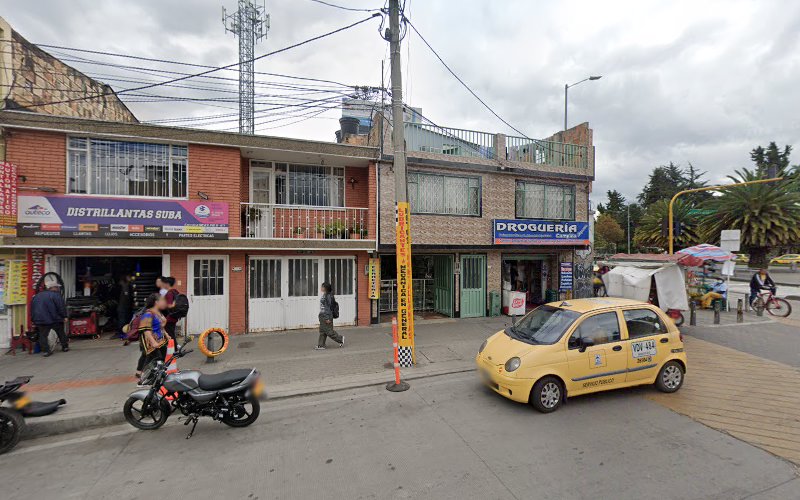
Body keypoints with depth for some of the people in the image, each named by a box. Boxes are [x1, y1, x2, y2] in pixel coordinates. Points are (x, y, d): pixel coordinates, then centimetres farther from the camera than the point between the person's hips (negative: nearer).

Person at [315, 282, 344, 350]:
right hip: (322, 316, 9)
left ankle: (340, 338, 14)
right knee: (322, 331, 10)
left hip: (326, 316, -9)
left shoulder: (328, 296, -18)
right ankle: (321, 345, 15)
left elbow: (328, 307, -19)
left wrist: (327, 318, -20)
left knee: (328, 331, -2)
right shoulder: (324, 295, 11)